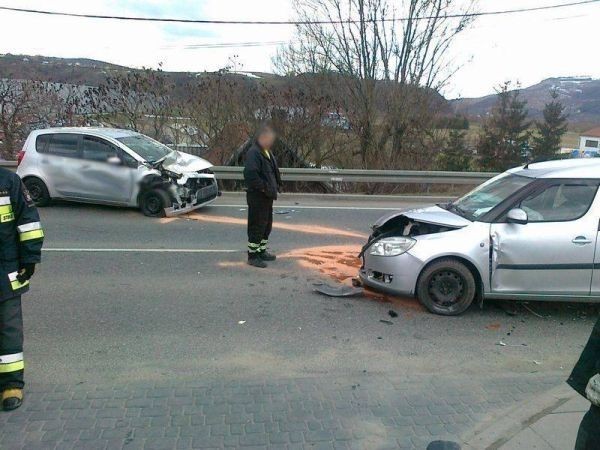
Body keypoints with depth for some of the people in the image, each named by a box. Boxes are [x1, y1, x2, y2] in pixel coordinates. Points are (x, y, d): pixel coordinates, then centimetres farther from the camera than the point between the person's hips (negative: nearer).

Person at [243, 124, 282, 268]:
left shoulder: (267, 152, 16)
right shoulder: (253, 153, -17)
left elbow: (274, 171, 25)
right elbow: (250, 174, -28)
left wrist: (276, 185, 9)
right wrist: (263, 187, -21)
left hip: (267, 196, 10)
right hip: (257, 196, -10)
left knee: (267, 225, 18)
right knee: (257, 226, -3)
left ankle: (262, 251, 30)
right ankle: (253, 255, 6)